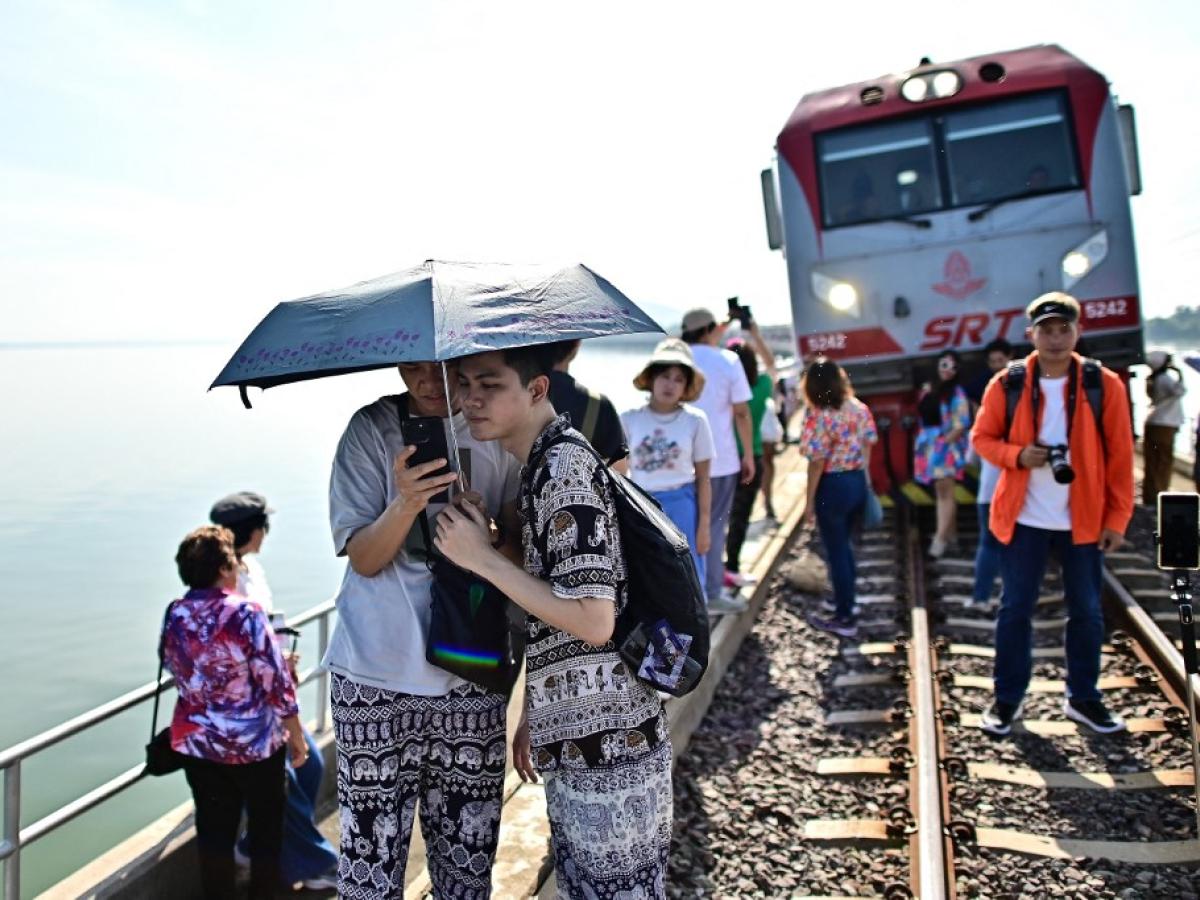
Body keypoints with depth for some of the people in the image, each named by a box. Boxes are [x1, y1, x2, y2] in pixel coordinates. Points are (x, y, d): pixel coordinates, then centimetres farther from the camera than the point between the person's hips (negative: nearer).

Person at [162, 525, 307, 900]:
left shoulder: (174, 617, -4)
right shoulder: (246, 613, -20)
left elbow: (177, 672, 11)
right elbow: (275, 681, -18)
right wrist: (295, 735, -7)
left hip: (197, 743, 5)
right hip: (255, 742, -4)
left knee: (214, 829, 15)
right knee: (265, 826, 14)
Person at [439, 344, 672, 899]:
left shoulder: (565, 466, -17)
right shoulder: (543, 465, 11)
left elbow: (593, 620, -23)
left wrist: (482, 559, -18)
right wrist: (533, 715, 20)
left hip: (606, 742, -9)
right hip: (573, 737, 9)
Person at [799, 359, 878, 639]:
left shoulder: (819, 416, -17)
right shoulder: (859, 408, 2)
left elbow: (817, 462, -17)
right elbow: (868, 446, 7)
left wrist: (809, 501, -10)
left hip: (833, 486, -7)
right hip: (858, 482, 7)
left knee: (836, 550, 5)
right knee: (843, 544, 24)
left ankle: (844, 618, 13)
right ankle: (846, 598, 39)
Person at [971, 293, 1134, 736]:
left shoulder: (1105, 385, -3)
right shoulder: (1006, 384, -4)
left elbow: (1120, 456, -1)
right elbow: (982, 438, 4)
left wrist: (1118, 517, -3)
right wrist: (1018, 455, -16)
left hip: (1084, 520, 1)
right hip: (1023, 518, -1)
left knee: (1087, 612, 11)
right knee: (1015, 609, 6)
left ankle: (1083, 698, 29)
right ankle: (1007, 698, 20)